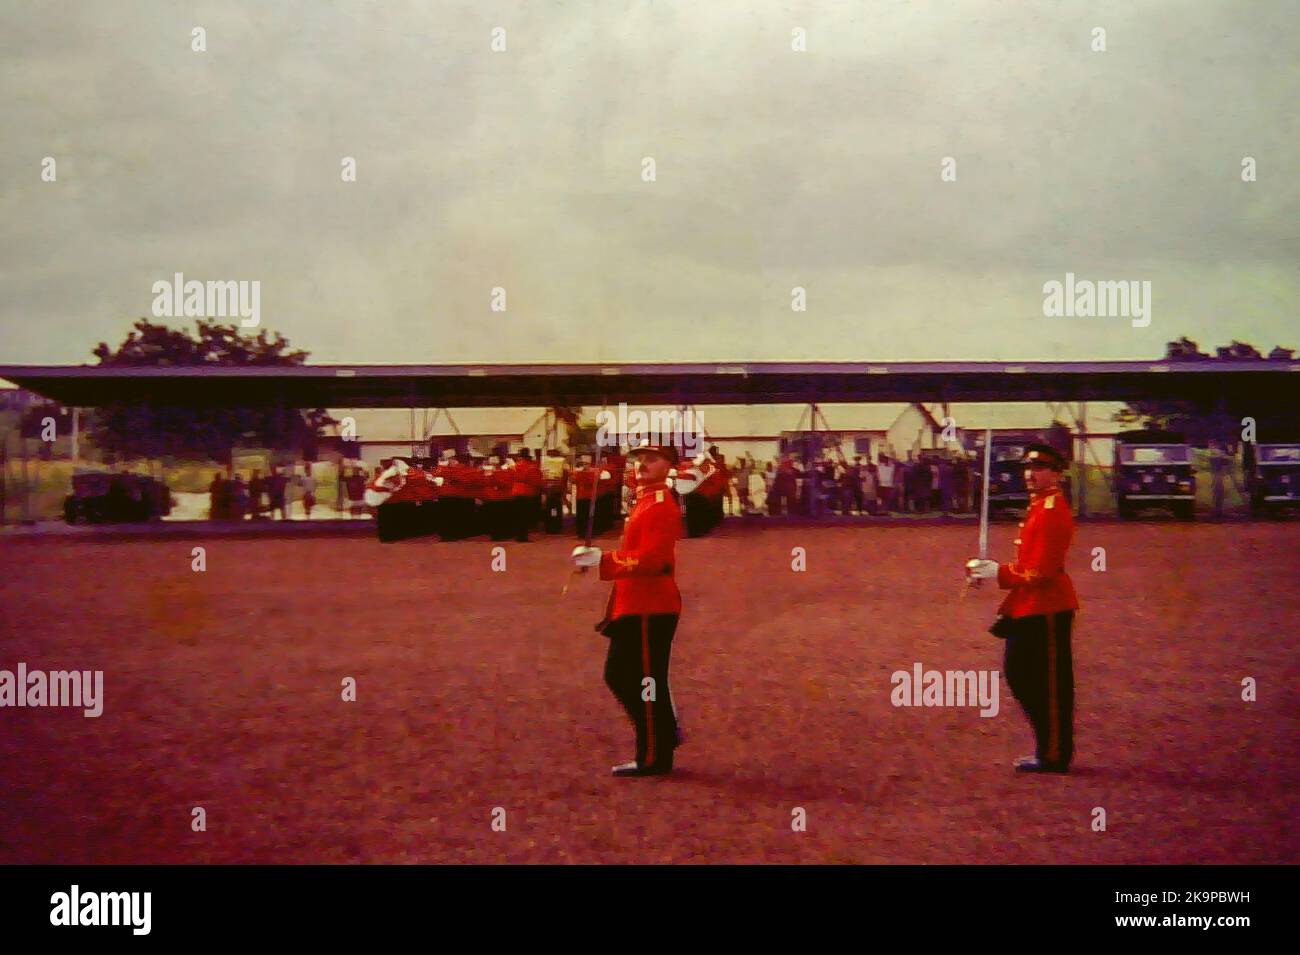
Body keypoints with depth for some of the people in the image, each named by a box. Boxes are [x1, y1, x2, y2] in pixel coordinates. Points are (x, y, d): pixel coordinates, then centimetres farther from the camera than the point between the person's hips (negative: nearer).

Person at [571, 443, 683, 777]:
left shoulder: (661, 506, -17)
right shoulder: (645, 501, 15)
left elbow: (650, 560, -25)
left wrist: (601, 560, -25)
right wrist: (600, 558, 10)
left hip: (650, 610, -10)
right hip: (635, 606, 10)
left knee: (645, 682, -3)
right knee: (618, 675, 16)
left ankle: (654, 758, 7)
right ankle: (664, 734, 26)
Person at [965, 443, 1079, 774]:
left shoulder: (1052, 512, -18)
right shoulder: (1039, 507, 14)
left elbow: (1042, 572, -21)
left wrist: (999, 573, -15)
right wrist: (992, 570, 7)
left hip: (1046, 611, -11)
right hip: (1030, 609, 11)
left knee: (1051, 685, -2)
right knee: (1018, 674, 15)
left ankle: (1054, 757, 8)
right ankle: (1050, 748, 24)